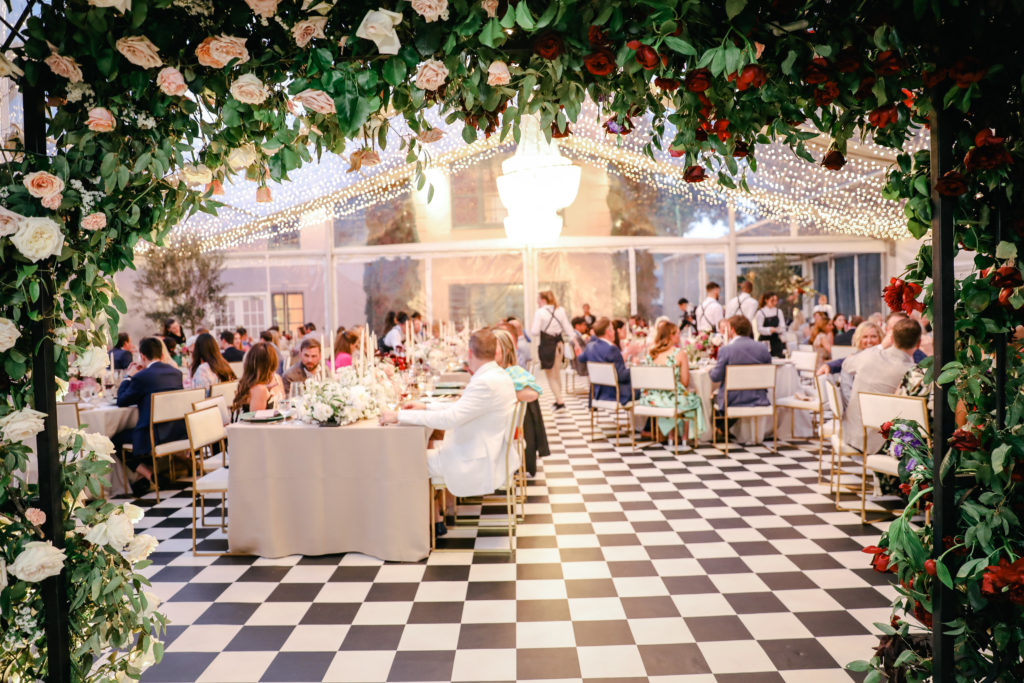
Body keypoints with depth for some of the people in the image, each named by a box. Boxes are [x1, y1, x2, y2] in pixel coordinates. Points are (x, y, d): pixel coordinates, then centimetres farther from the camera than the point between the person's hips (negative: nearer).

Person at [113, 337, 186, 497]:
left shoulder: (141, 377, -14)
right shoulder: (176, 372, 6)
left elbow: (121, 402, -2)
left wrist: (128, 376, 8)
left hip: (155, 437, -8)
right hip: (179, 433, 8)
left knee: (116, 440, 12)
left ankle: (148, 475, 5)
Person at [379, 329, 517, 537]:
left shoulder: (486, 383, -27)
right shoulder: (500, 375, 4)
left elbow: (449, 418, -30)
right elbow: (461, 407, 14)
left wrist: (400, 416, -25)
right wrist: (425, 407, 10)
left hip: (479, 463, -10)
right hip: (493, 452, 10)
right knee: (433, 452, 21)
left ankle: (435, 522, 20)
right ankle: (439, 509, 27)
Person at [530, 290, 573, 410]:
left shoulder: (539, 312, -12)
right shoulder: (560, 311, 1)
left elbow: (535, 332, -16)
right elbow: (568, 330, 1)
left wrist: (531, 328, 4)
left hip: (545, 345, -5)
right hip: (558, 343, 5)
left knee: (550, 376, 5)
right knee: (556, 374, 19)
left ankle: (560, 401, -6)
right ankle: (557, 400, 26)